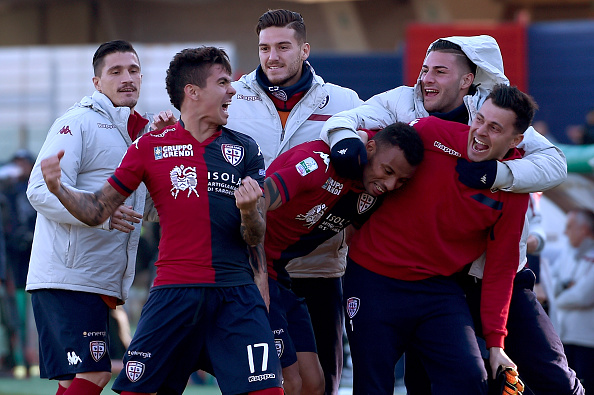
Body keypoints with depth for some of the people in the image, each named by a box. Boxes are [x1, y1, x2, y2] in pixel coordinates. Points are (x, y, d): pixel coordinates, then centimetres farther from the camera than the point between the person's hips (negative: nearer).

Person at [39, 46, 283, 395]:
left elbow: (256, 239, 7)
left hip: (236, 292, 1)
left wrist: (249, 212, -15)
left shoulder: (245, 149, 10)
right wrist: (58, 189, -9)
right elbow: (97, 211, 10)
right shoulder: (150, 147, 7)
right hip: (174, 292, -1)